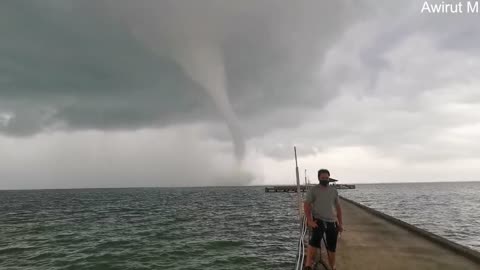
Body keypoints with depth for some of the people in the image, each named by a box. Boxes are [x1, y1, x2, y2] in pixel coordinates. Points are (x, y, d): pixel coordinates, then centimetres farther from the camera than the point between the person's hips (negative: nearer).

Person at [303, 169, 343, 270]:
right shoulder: (313, 190, -4)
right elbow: (306, 205, -8)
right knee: (315, 240, -28)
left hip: (331, 222, 5)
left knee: (332, 247, 12)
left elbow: (338, 207, 14)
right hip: (318, 220, -5)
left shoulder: (334, 191, 9)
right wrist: (309, 221, -19)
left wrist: (340, 223, 10)